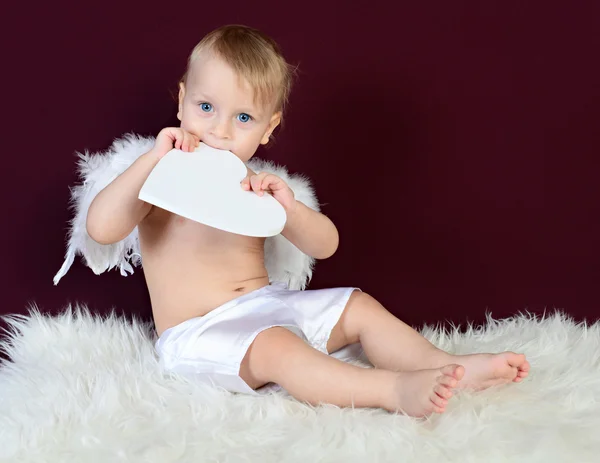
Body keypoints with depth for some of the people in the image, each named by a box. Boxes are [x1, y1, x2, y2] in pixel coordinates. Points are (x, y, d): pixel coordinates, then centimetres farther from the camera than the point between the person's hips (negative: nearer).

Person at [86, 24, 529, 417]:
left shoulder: (253, 187, 10)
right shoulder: (161, 180, -3)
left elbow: (324, 246, 1)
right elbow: (101, 228, -21)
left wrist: (288, 207, -21)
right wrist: (154, 158, -25)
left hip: (267, 306, 7)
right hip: (198, 333, -7)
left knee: (358, 305, -3)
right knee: (275, 345, -34)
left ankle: (452, 366, -12)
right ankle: (397, 390, -44)